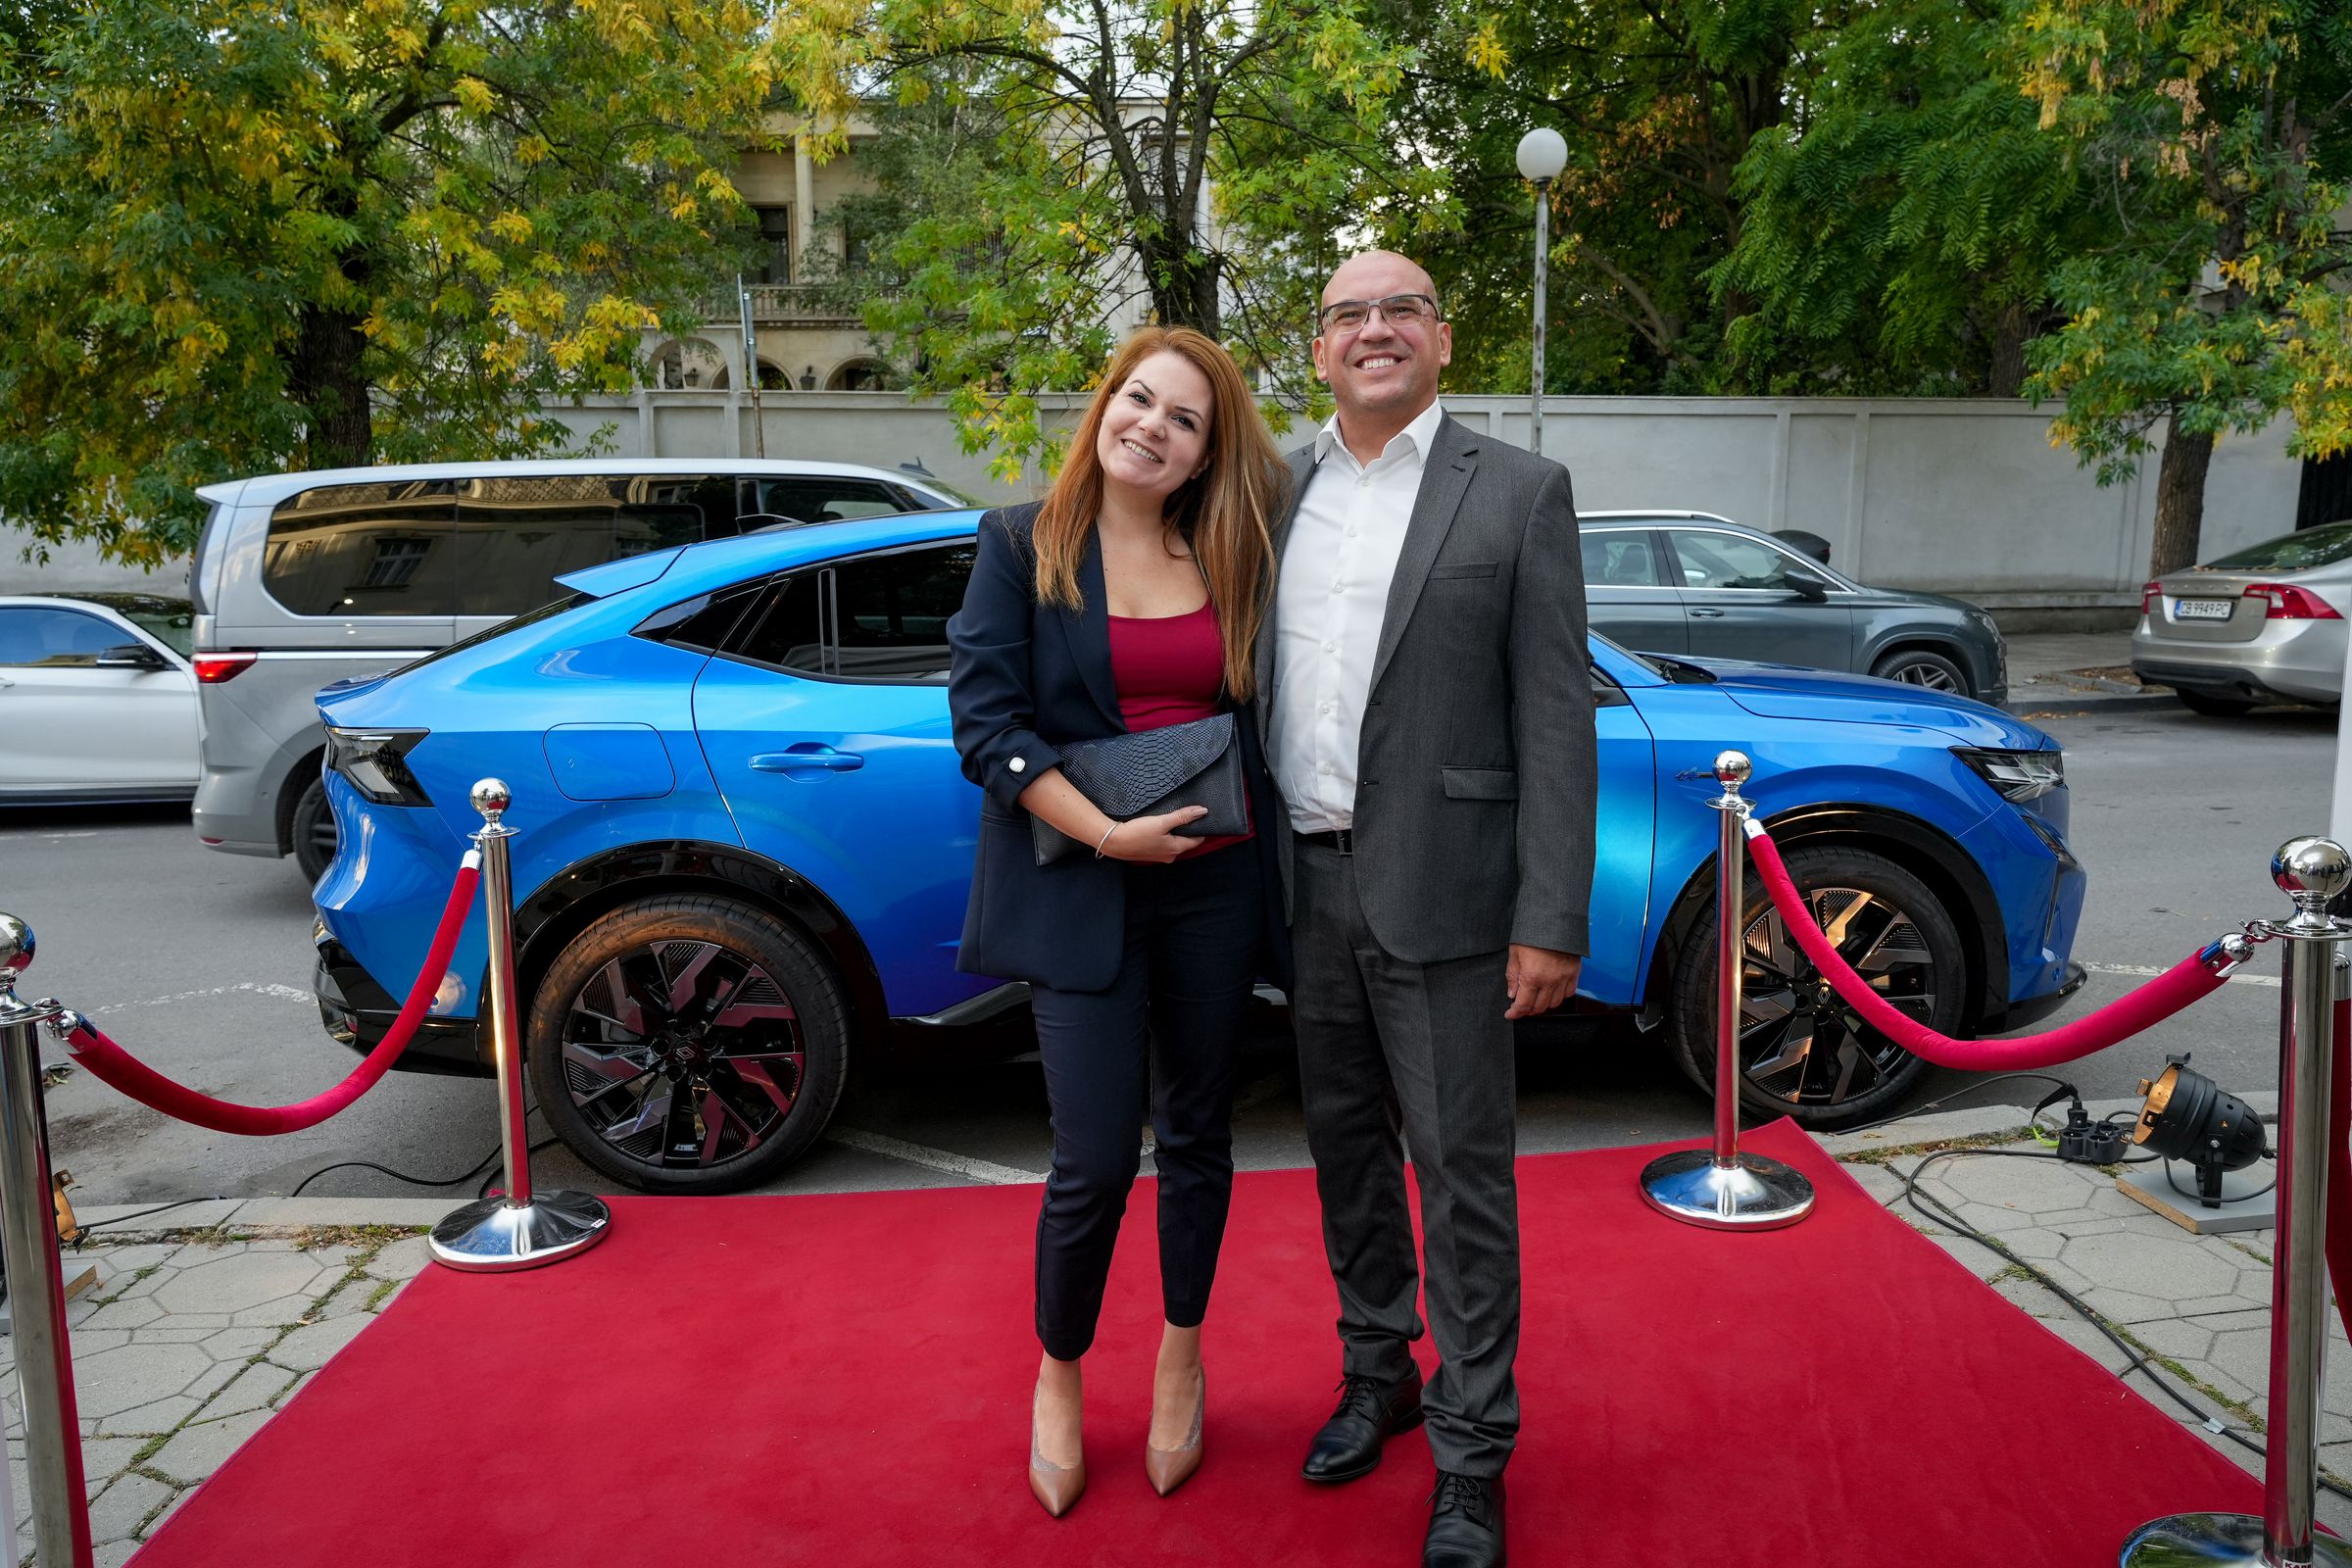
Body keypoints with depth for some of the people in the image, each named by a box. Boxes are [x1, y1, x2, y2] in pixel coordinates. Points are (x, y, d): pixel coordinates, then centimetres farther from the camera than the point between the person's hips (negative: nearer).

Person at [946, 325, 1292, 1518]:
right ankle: (1058, 1376, 24)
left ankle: (1181, 1358, 36)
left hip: (1214, 884, 3)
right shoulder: (1021, 544, -2)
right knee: (1097, 1160, -3)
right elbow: (984, 717, -10)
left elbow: (1262, 712, 12)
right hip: (1081, 889, -3)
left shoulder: (1232, 557, 6)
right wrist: (1106, 833, -18)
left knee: (1196, 1134, 14)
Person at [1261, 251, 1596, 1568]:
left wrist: (1552, 922, -13)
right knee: (1345, 1147, 18)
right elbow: (1249, 679, 11)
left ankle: (1473, 1455, 20)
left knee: (1462, 1175, 4)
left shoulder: (1519, 493, -4)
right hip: (1307, 882, 5)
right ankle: (1375, 1371, 38)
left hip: (1437, 891, -4)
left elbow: (1556, 720, -8)